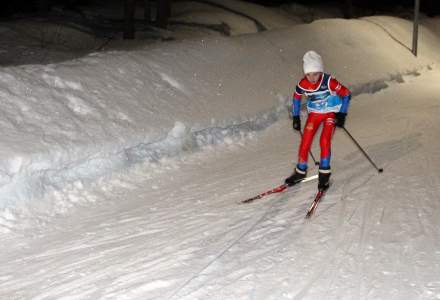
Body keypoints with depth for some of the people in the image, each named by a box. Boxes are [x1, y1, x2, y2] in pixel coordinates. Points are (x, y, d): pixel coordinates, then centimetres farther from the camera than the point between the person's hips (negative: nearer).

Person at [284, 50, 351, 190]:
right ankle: (300, 171, 15)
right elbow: (296, 98, 3)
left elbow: (346, 94, -17)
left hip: (331, 113, -3)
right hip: (314, 113, 3)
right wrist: (296, 118, 4)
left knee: (325, 140, -18)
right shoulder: (302, 84, -18)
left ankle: (324, 173, -4)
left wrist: (342, 114, -19)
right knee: (305, 141, -2)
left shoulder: (329, 82, -29)